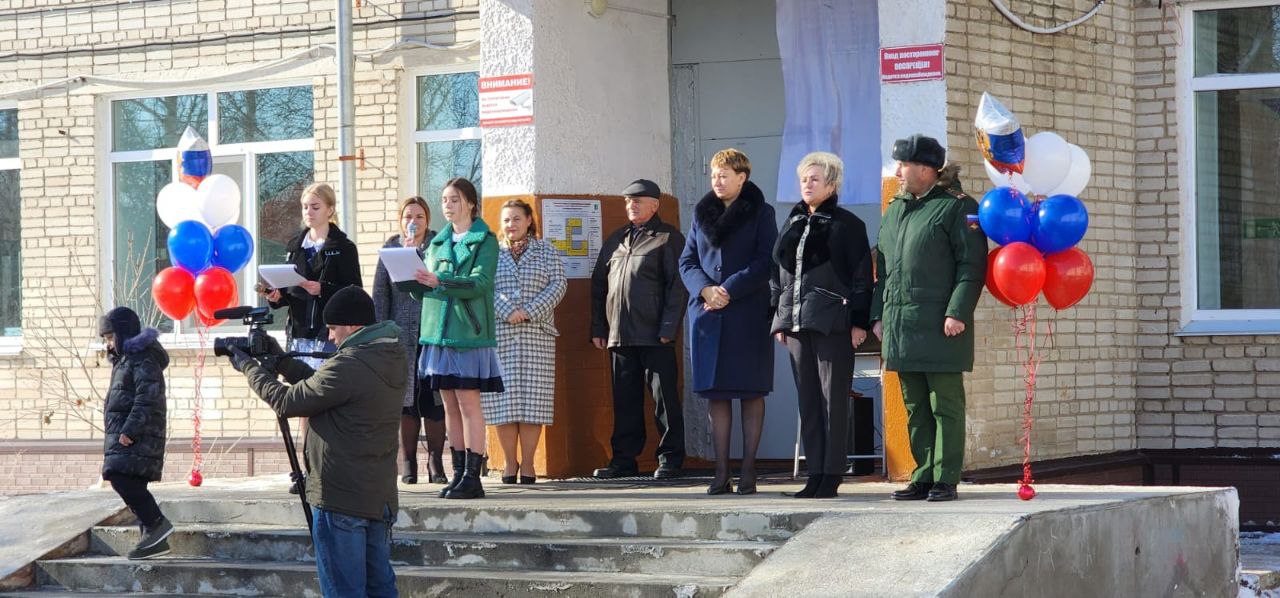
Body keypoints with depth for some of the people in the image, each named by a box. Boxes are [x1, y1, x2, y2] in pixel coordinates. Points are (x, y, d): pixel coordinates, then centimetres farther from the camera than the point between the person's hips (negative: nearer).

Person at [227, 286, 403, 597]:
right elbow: (320, 387, 18)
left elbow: (287, 402, -10)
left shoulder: (349, 366, -19)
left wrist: (249, 368, 4)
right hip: (381, 496, 9)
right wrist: (281, 362, 14)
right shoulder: (390, 358, 9)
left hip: (340, 497, -9)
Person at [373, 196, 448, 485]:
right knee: (405, 399, 2)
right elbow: (380, 293, 8)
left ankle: (435, 461, 3)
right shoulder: (391, 247, 11)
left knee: (434, 399, -3)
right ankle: (409, 463, 8)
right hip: (402, 334, 2)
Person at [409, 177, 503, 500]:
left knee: (468, 401, -8)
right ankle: (458, 473, 9)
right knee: (449, 404, 6)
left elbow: (479, 283, -15)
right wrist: (411, 277, -6)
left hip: (468, 329, -6)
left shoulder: (484, 240, -1)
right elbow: (422, 291, 16)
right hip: (439, 329, 6)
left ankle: (473, 476, -8)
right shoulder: (438, 241, 17)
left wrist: (439, 281, -26)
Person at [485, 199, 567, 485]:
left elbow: (558, 285, 1)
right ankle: (509, 463, 5)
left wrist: (530, 311, -11)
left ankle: (528, 464, 0)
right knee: (503, 399, -3)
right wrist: (507, 311, -14)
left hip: (537, 333, 0)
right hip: (499, 333, 0)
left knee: (533, 398, -5)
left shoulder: (545, 251, 11)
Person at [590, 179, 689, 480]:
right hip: (619, 336, 6)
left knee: (664, 396, -3)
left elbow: (677, 285, -6)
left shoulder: (668, 238, 2)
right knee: (624, 399, 8)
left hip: (654, 335, -6)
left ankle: (670, 459, 1)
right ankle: (624, 460, 13)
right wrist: (597, 328, 14)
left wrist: (668, 328, -14)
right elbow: (598, 284, 21)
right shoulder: (615, 240, 20)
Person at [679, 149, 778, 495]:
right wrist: (705, 289, -8)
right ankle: (721, 472, 4)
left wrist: (730, 290, -15)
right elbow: (687, 261, 12)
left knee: (751, 392, -2)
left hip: (749, 313, -4)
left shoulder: (760, 213, 2)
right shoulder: (702, 213, 14)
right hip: (707, 315, 4)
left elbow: (766, 262, -6)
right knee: (715, 393, 2)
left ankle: (748, 470, 0)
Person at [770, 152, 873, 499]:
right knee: (807, 401, 6)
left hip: (833, 323, -6)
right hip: (797, 323, 6)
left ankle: (832, 476, -2)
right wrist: (780, 318, 14)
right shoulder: (793, 224, 16)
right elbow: (778, 272, 19)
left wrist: (859, 322, -10)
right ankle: (814, 474, 9)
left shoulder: (847, 225, -1)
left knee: (834, 401, -4)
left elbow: (861, 275, -4)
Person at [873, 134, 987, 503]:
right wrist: (878, 314, 14)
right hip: (900, 327, 7)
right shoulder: (896, 209, 19)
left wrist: (958, 313, -18)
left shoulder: (957, 207, -4)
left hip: (940, 328, -7)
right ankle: (924, 476, 15)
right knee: (915, 409, 10)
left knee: (945, 406, -3)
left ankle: (945, 479, -1)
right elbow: (883, 265, 22)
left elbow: (972, 264, -10)